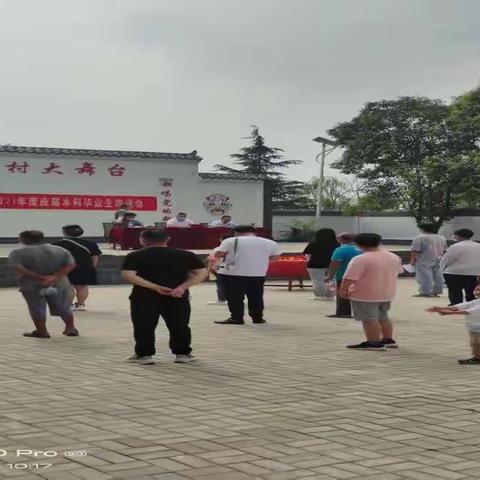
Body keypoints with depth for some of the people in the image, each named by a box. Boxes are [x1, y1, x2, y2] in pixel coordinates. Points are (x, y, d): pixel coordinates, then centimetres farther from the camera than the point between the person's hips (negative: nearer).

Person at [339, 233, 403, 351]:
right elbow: (397, 273, 17)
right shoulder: (394, 257, 5)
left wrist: (343, 290, -8)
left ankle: (374, 343, 1)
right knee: (383, 317, 21)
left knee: (369, 319, 0)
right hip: (387, 294, 8)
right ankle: (388, 340, 27)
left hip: (365, 295, -8)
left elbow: (350, 278, -21)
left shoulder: (360, 259, -20)